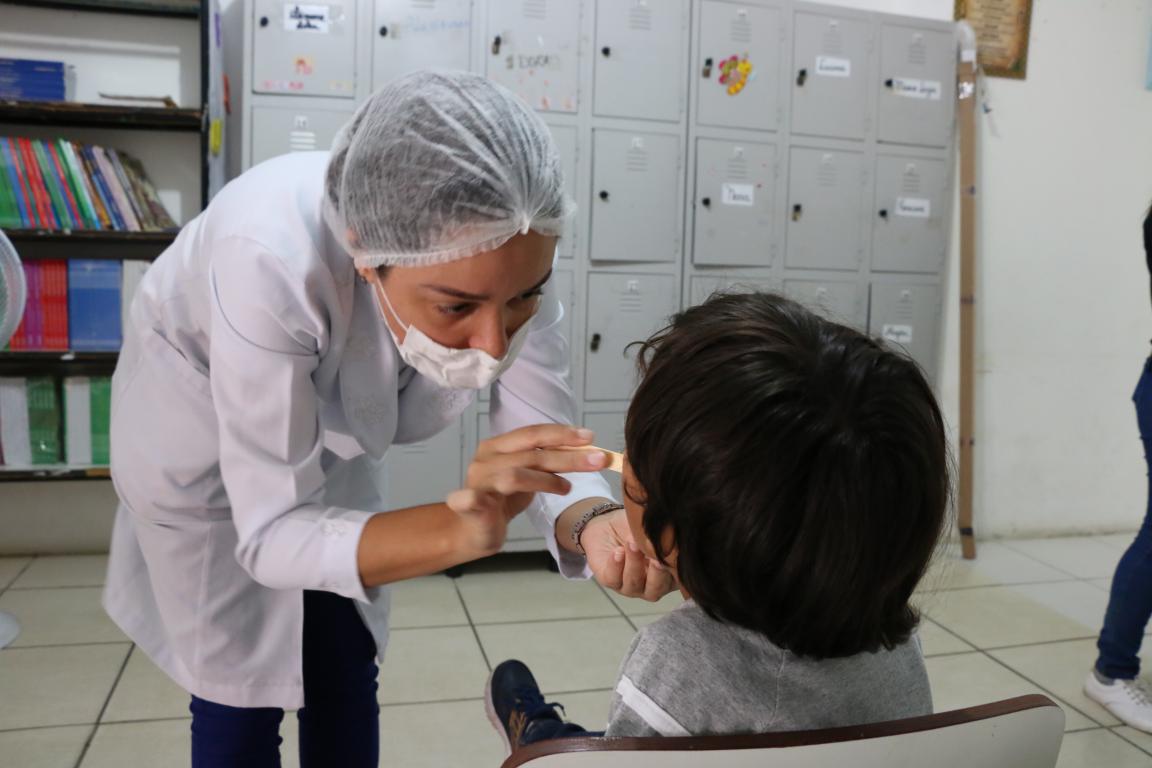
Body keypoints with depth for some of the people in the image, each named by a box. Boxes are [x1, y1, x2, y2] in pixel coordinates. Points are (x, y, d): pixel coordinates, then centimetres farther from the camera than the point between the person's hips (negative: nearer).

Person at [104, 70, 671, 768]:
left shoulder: (507, 252, -30)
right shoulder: (273, 257, -43)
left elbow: (544, 442, -23)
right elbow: (272, 532, -37)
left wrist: (593, 523, -45)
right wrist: (463, 530, -53)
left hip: (329, 428, 4)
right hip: (200, 428, -3)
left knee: (349, 671, 14)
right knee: (239, 685, 5)